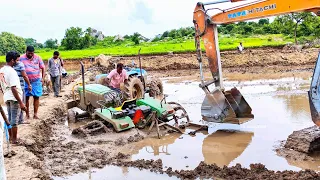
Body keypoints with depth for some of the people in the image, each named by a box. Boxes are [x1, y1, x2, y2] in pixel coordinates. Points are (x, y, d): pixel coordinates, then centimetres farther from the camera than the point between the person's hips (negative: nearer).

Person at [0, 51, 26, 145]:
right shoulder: (12, 72, -21)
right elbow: (13, 89, -26)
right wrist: (21, 103, -25)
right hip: (14, 98, -8)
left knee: (9, 118, 18)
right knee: (15, 120, 2)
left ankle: (10, 137, 31)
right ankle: (14, 139, 12)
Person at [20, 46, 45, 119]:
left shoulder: (37, 57, 1)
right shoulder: (21, 58, -3)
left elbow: (42, 68, 7)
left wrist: (42, 78, 0)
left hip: (36, 81, 1)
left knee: (36, 97, 1)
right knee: (26, 97, 3)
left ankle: (35, 114, 8)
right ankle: (27, 114, 13)